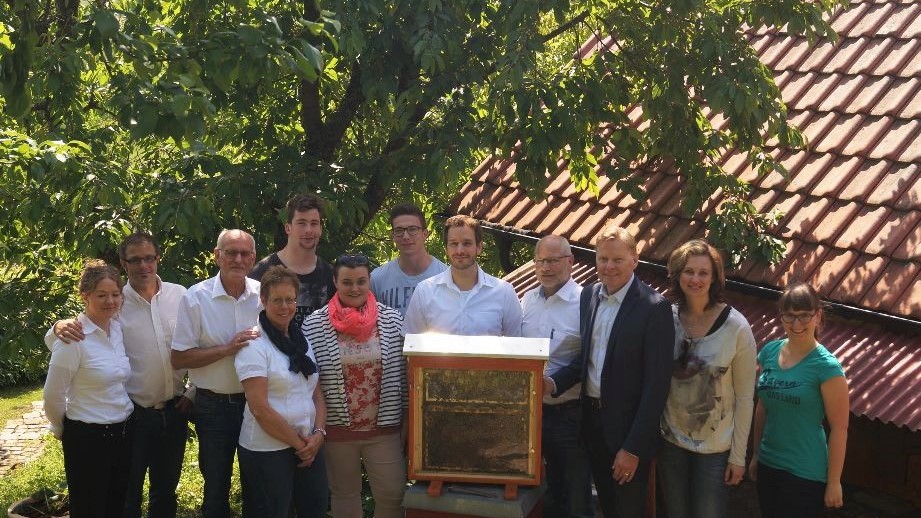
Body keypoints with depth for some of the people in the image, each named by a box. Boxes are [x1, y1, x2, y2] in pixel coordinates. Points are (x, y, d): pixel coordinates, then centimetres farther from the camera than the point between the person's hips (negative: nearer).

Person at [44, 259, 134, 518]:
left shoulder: (117, 328, 3)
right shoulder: (73, 338, -18)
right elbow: (53, 395, -12)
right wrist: (62, 429, 2)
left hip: (123, 433, 7)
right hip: (88, 438, -6)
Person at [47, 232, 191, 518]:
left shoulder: (179, 295, -1)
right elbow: (56, 344, -7)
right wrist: (61, 327, -29)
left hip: (174, 410, 3)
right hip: (132, 414, -2)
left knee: (166, 489, 19)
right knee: (127, 494, 11)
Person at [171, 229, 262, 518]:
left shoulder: (264, 294, -2)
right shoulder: (196, 297, -10)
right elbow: (178, 359, -11)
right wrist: (227, 349, -21)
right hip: (214, 406, -2)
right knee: (216, 485, 12)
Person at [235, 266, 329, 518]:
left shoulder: (302, 341, 9)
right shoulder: (254, 345, -12)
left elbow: (316, 393, 12)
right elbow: (260, 409, -17)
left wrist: (318, 433, -4)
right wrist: (298, 443, -11)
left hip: (308, 446, 6)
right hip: (267, 451, -6)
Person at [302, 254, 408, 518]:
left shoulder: (392, 320, -2)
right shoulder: (313, 325, -6)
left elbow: (404, 374, 3)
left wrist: (406, 421, 3)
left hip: (384, 429, 1)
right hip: (337, 429, -1)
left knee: (393, 495, 6)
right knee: (344, 495, 14)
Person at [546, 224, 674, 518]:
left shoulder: (654, 307, -16)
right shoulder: (588, 296, 4)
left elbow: (656, 383, -17)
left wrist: (634, 447, -18)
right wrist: (555, 382, -9)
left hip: (627, 425, -6)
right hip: (591, 417, 6)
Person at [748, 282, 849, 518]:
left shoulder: (827, 367, -16)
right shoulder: (769, 352, -1)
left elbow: (839, 428, -13)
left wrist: (834, 482, -11)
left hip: (806, 474, -5)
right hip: (768, 465, 5)